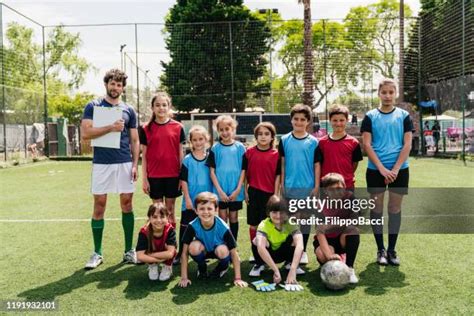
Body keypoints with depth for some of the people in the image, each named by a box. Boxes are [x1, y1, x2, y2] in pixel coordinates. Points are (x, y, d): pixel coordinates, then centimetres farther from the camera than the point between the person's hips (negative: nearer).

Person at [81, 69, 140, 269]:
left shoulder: (129, 110, 11)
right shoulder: (93, 106, 4)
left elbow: (135, 141, 11)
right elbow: (85, 133, -9)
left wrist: (135, 164, 0)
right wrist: (110, 128, -17)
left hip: (125, 163, 2)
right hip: (101, 164, -2)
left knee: (127, 205, 4)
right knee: (99, 206, 3)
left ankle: (129, 251, 15)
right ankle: (97, 253, 14)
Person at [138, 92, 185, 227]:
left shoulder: (177, 127, 0)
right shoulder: (146, 129, 1)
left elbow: (181, 153, 4)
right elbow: (144, 156, 3)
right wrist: (144, 179, -1)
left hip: (173, 175, 0)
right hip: (154, 176, 0)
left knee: (170, 210, 9)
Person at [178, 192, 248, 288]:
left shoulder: (223, 228, -31)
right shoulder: (192, 226, -28)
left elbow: (234, 253, -23)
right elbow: (185, 253, -22)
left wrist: (237, 278, -23)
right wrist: (184, 278, -23)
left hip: (217, 251, -1)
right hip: (203, 251, 1)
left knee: (222, 250, -36)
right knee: (194, 247, -33)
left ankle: (223, 266, 3)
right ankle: (202, 267, 1)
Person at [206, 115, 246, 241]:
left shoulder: (240, 147, -1)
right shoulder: (215, 148, -1)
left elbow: (243, 170, -1)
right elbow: (212, 171, -2)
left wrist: (238, 189, -8)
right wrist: (219, 190, -9)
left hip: (235, 190, 0)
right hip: (220, 189, 0)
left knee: (233, 217, 10)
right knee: (222, 218, 6)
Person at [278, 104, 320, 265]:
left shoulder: (313, 141, 0)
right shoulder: (284, 140, 2)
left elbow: (317, 165, 1)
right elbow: (282, 164, 5)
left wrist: (316, 186, -2)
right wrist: (282, 184, 2)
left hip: (308, 187, -1)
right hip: (290, 187, 1)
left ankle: (303, 251, 20)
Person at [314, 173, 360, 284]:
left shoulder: (349, 197, -16)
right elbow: (320, 232, -32)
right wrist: (329, 254, -43)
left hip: (342, 238, 2)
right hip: (326, 240, -2)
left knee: (352, 230, -29)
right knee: (323, 255, -33)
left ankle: (350, 268, -20)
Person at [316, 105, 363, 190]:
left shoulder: (353, 142, -3)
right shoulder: (322, 142, 0)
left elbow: (355, 162, 6)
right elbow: (318, 163, 5)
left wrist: (347, 176, 3)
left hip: (347, 186, 0)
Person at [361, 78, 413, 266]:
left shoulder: (403, 116, 4)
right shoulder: (370, 116, 2)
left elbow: (407, 145, -1)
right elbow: (367, 145, -4)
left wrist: (395, 169, -11)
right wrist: (382, 168, -12)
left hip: (399, 169, 1)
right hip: (375, 170, 0)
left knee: (395, 208, 5)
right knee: (377, 208, 3)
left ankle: (391, 250, 16)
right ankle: (380, 249, 15)